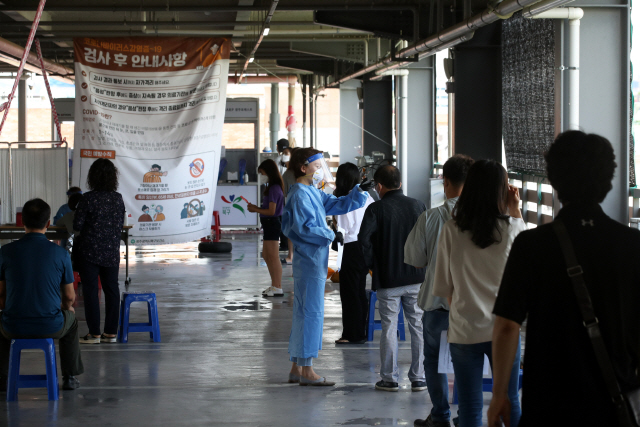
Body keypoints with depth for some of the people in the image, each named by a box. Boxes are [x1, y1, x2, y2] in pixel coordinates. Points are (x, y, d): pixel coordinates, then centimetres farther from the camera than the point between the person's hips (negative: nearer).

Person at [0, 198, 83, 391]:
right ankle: (70, 377, 33)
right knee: (71, 320, 34)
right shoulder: (60, 254, -6)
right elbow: (69, 297, 3)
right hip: (51, 327, 0)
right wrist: (67, 307, 27)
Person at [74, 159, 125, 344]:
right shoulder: (118, 198, 0)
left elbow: (77, 224, -10)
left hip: (91, 252, -4)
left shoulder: (88, 198, -14)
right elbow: (121, 224, 7)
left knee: (90, 291, 2)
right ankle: (111, 332, 13)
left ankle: (94, 333, 2)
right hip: (112, 252, 4)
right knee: (111, 289, 10)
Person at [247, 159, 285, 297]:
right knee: (266, 255, 16)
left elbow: (271, 211, -21)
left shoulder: (274, 189, -18)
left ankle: (278, 288, -1)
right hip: (269, 224, 11)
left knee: (273, 257, -5)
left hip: (272, 223, -11)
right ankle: (275, 285, 23)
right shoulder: (273, 187, 12)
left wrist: (255, 210, -11)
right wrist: (256, 208, 4)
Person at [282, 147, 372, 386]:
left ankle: (296, 369, 18)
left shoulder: (313, 193, 16)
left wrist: (360, 191, 4)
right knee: (312, 313, -7)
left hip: (314, 261, 10)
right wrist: (330, 236, -14)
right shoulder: (300, 194, -14)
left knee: (304, 313, 12)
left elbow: (339, 205, 18)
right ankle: (306, 371, -4)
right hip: (310, 261, -10)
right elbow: (304, 227, -22)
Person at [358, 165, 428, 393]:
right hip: (416, 277, 3)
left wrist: (371, 263, -4)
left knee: (389, 328, 6)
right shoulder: (417, 206, 3)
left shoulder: (376, 209, -8)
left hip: (388, 279, -2)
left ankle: (389, 379, 10)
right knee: (418, 327, 8)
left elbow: (364, 238, -18)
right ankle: (418, 378, 11)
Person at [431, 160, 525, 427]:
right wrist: (516, 211, 13)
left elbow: (444, 286, 0)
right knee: (510, 403, 14)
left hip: (464, 329, 0)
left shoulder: (451, 230, -7)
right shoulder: (510, 228, -8)